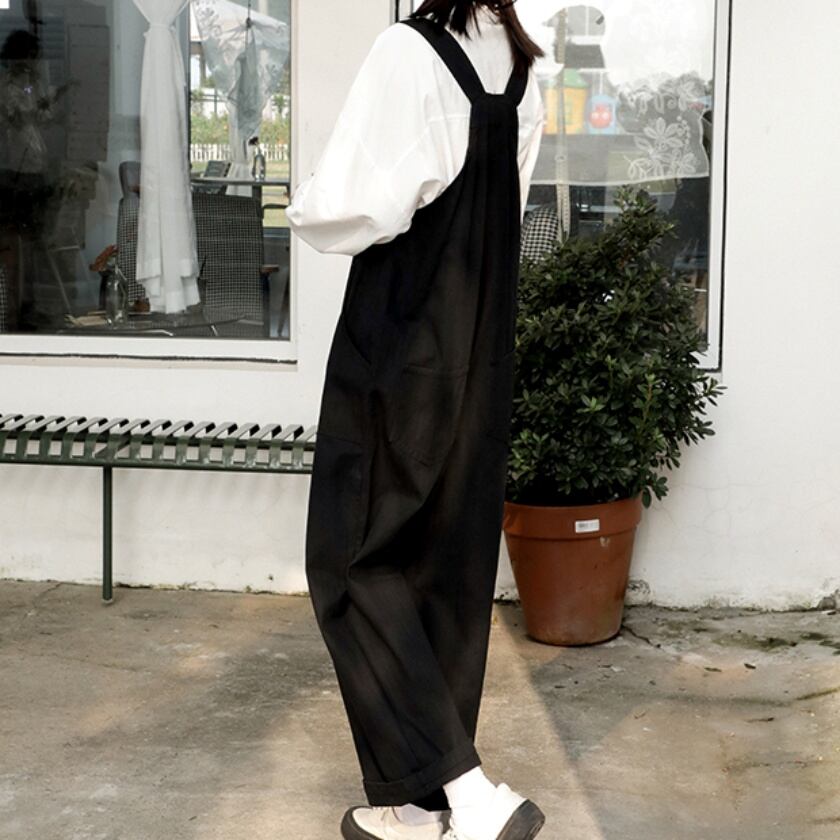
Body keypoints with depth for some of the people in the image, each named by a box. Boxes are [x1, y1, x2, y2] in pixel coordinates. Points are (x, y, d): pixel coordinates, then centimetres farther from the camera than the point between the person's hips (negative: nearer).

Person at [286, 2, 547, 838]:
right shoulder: (518, 69, 7)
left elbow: (353, 208, -19)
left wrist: (304, 202, 0)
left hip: (398, 352, -7)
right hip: (484, 356, 7)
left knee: (357, 561, 3)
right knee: (453, 569, 11)